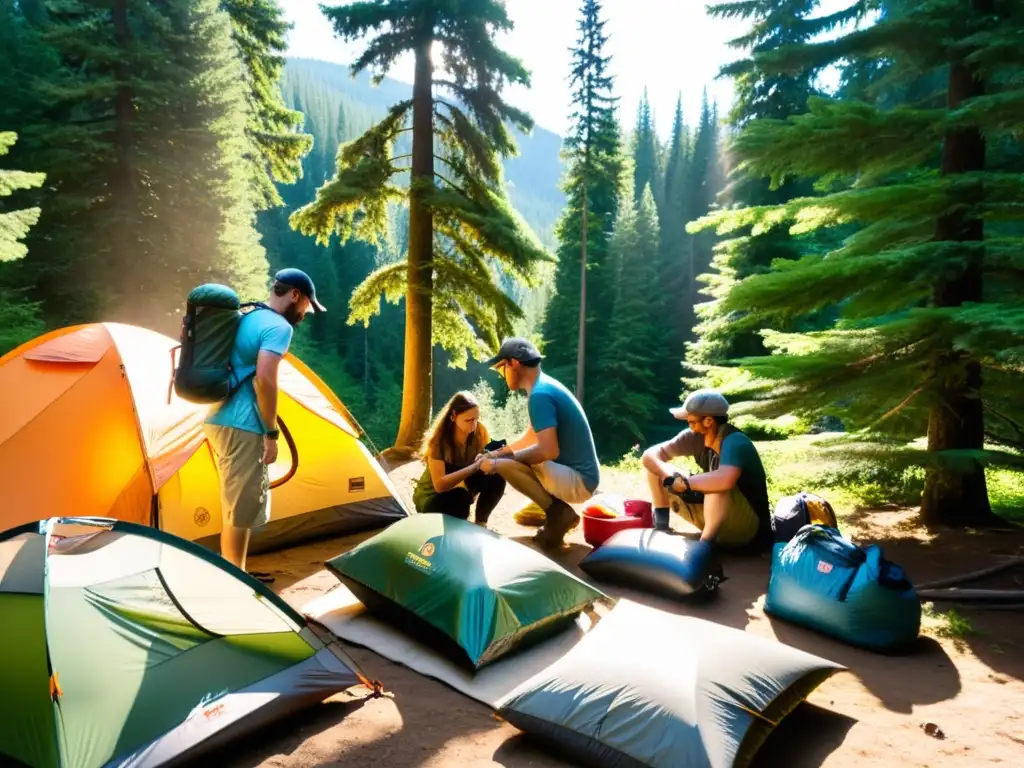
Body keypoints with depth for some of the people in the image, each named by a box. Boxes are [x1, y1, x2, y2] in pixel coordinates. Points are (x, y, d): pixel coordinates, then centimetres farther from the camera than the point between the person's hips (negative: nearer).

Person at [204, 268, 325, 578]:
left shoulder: (244, 319, 18)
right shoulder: (278, 326, -11)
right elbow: (264, 379, -23)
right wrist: (271, 433, -17)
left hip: (219, 421, 10)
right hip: (242, 427, -10)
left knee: (233, 506, 18)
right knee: (242, 511, 0)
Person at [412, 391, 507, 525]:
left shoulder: (479, 432, -17)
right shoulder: (438, 440, -29)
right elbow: (440, 485, -36)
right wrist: (475, 466, -43)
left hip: (460, 489, 5)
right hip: (432, 498, -5)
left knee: (495, 477, -22)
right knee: (459, 497, -39)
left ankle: (480, 523, -5)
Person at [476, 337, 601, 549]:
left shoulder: (540, 395, -20)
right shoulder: (545, 386, 11)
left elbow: (549, 451, -27)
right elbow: (531, 438, 22)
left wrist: (499, 459, -15)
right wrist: (496, 453, 18)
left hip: (578, 481, -10)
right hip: (579, 474, 10)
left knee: (504, 465, -22)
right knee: (503, 460, 20)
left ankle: (558, 513, -6)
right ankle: (559, 511, 10)